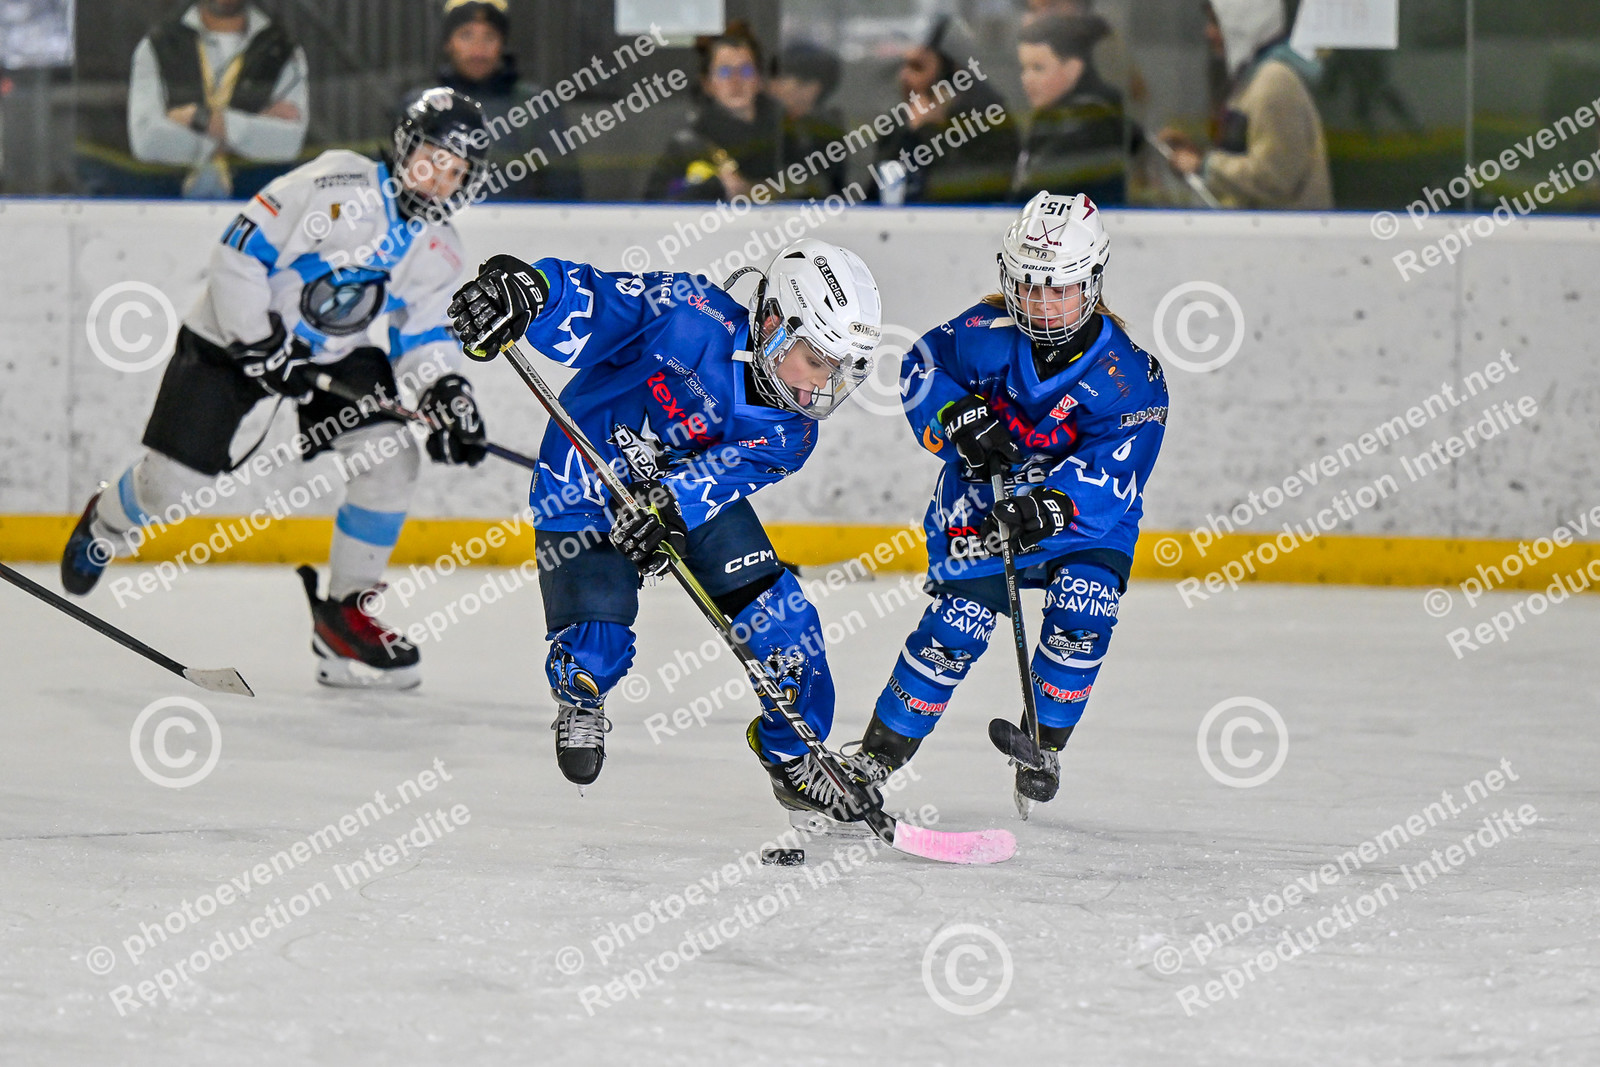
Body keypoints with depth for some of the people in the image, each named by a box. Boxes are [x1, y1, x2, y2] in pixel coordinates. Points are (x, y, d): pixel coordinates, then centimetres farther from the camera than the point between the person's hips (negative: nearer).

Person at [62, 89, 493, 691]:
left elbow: (425, 338, 2)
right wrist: (261, 344, -23)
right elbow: (238, 254, -23)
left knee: (392, 458, -15)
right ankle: (105, 525, 34)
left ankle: (344, 614, -1)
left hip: (335, 354, 6)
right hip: (234, 334, -6)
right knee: (171, 485, -4)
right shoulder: (337, 185, -25)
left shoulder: (438, 252, -3)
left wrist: (446, 393, -18)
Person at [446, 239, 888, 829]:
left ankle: (796, 759, 15)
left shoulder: (789, 433, -16)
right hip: (585, 486, -5)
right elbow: (587, 299, -33)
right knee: (595, 648, -17)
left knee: (782, 620, -8)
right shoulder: (693, 318, -31)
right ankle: (578, 701, 22)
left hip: (693, 492, 5)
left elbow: (728, 472, -32)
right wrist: (522, 288, -53)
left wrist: (668, 504, -51)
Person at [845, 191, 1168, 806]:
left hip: (1083, 521, 0)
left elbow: (1112, 474, -27)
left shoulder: (1128, 377, -21)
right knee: (958, 623, -14)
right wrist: (959, 417, -21)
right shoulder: (988, 334, -17)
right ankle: (878, 753, 0)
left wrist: (1051, 505, -44)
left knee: (1082, 614, -21)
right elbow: (922, 368, -2)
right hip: (979, 501, 0)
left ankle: (1043, 746, 2)